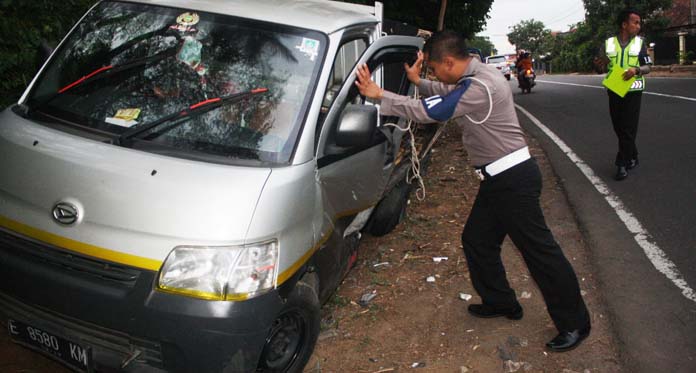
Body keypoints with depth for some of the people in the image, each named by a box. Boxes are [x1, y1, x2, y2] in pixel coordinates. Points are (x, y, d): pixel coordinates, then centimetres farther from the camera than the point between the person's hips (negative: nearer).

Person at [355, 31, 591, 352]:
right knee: (476, 240, 16)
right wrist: (418, 82, 12)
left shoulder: (478, 87, -24)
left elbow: (427, 112, -21)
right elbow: (447, 93, 27)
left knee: (538, 248, -1)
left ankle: (574, 323, 13)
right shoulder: (476, 76, 8)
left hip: (513, 179, -10)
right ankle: (501, 303, 32)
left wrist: (379, 94, -16)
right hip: (499, 178, 10)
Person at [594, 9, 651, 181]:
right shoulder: (608, 43, 2)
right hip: (614, 91, 2)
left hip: (633, 91, -2)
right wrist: (599, 64, -14)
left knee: (628, 128, -4)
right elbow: (603, 68, 9)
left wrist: (636, 70, -21)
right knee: (619, 127, 10)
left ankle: (623, 164, 1)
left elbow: (647, 67, 0)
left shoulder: (640, 43, 0)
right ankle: (633, 157, 28)